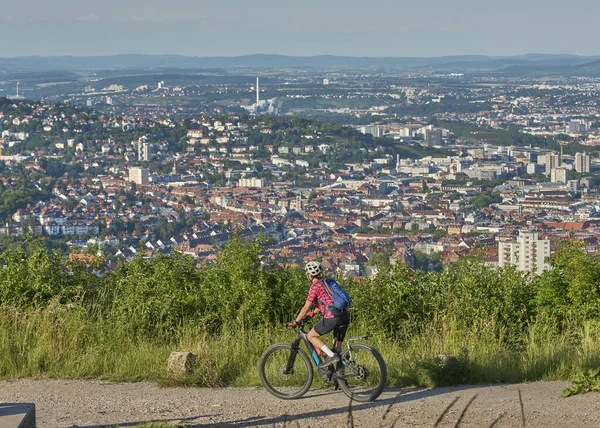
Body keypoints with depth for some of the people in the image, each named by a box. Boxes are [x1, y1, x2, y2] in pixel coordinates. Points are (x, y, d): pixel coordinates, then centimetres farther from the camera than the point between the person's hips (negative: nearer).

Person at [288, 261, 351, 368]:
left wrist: (295, 322, 7)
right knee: (337, 345, 18)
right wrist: (313, 313, 46)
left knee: (311, 336, 6)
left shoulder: (315, 286, -2)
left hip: (333, 317, -8)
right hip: (345, 316, 8)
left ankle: (331, 356, -7)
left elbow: (306, 308, -2)